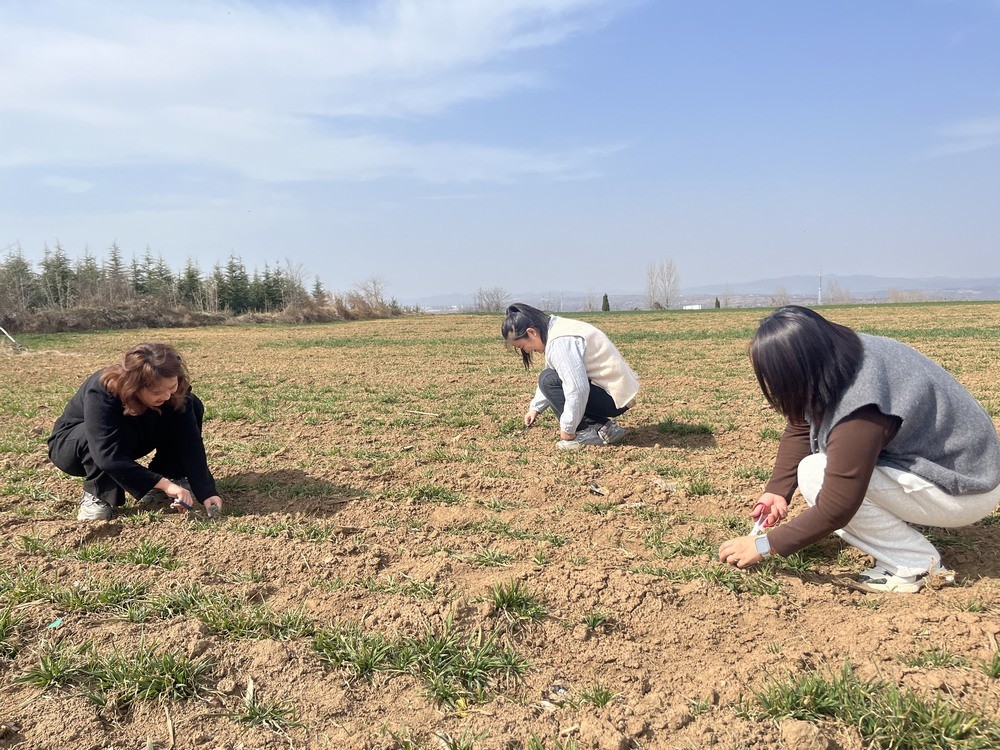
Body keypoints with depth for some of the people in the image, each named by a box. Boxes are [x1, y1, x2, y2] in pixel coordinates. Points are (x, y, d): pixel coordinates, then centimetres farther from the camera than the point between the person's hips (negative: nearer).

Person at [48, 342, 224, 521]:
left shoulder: (173, 394, -25)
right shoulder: (100, 393, -37)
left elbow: (190, 443, -27)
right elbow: (108, 455, -45)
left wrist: (207, 492, -37)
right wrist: (164, 484, -50)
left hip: (124, 445, 5)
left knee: (193, 407, -16)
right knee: (121, 431, -40)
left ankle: (171, 477, -5)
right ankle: (97, 496, -20)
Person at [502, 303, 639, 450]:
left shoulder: (560, 342, -23)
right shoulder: (556, 329, 8)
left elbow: (577, 388, -29)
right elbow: (550, 373, 21)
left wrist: (568, 429, -18)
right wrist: (535, 408, 25)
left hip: (614, 398, -10)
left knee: (549, 380, -16)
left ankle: (585, 434, -8)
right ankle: (604, 427, 9)